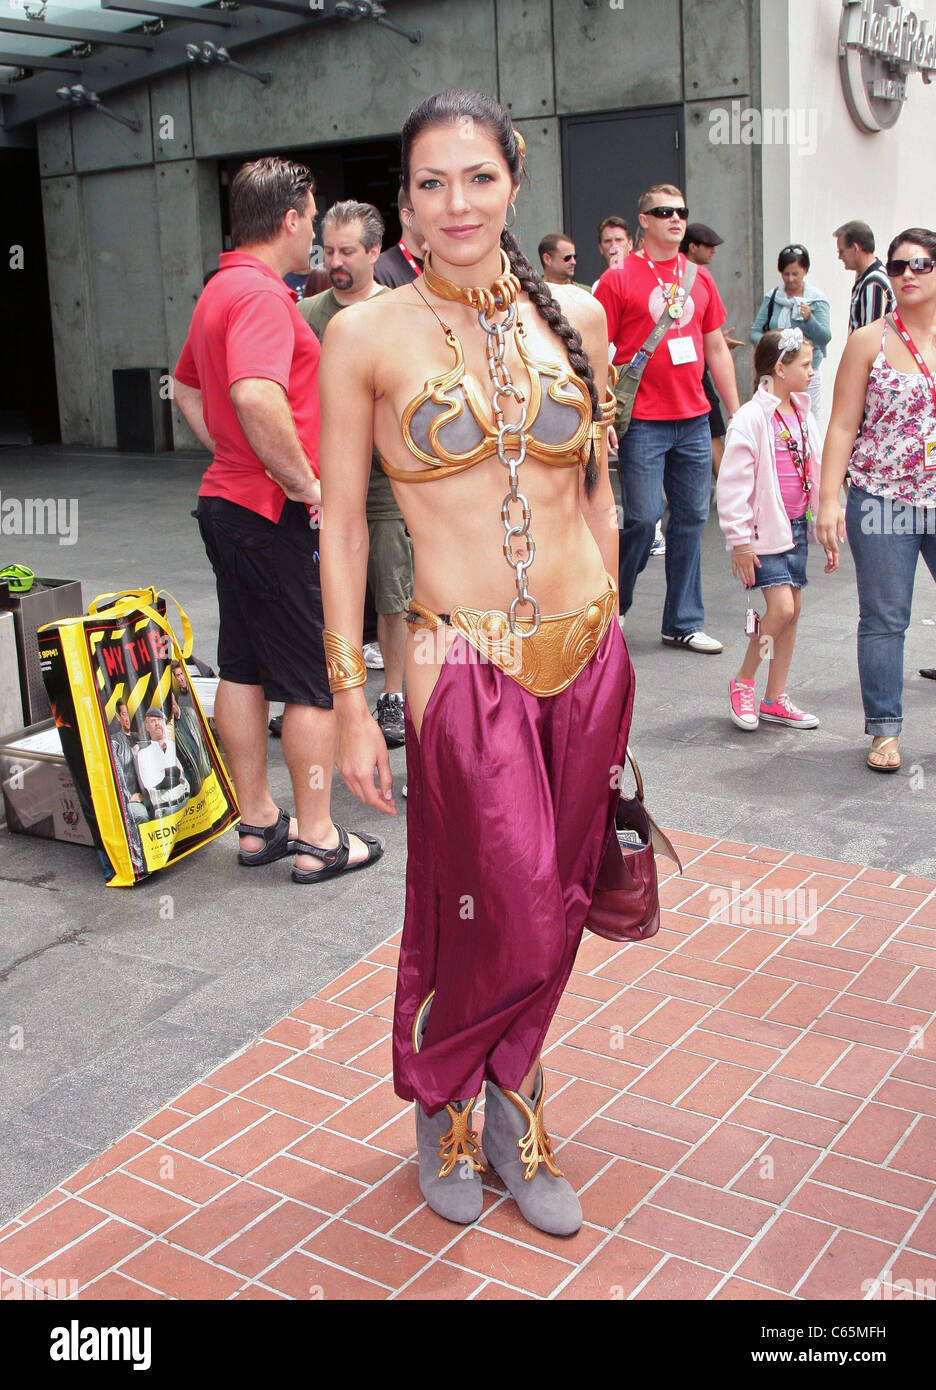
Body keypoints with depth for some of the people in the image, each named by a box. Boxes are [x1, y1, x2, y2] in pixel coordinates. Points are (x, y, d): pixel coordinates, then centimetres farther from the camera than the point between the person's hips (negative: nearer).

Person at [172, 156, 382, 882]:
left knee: (243, 670, 14)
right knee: (317, 680, 0)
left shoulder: (220, 289, 14)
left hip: (228, 498, 10)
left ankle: (258, 822, 24)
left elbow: (187, 388, 27)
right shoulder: (261, 293, -18)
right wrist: (307, 484, -23)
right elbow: (257, 397, -34)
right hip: (274, 513, -10)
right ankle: (317, 837, 8)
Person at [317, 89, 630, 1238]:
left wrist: (608, 640, 13)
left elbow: (596, 496, 13)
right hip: (466, 660, -4)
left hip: (587, 654, 4)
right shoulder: (368, 335, -4)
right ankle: (505, 1102, 33)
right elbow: (340, 525, -2)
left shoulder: (575, 315, 6)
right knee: (512, 922, 0)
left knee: (551, 911, 12)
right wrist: (350, 701, -5)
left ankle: (481, 1103, 36)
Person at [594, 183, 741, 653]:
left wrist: (736, 412, 15)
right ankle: (609, 609, 15)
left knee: (691, 518, 7)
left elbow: (716, 349, 18)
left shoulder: (699, 278, 13)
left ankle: (684, 623, 18)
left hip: (694, 420, 5)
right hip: (642, 422, -5)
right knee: (643, 517, -7)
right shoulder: (618, 278, -3)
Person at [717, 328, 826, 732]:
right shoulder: (751, 419, -14)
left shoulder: (803, 415, 9)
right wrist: (740, 542, -15)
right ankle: (742, 682, 7)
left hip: (795, 525, 8)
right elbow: (732, 486, -15)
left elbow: (816, 471, 18)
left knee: (792, 611, 8)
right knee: (781, 607, -15)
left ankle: (775, 699, 18)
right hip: (763, 530, -7)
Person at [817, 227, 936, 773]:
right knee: (884, 620, 4)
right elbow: (843, 427, -2)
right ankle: (885, 729, 17)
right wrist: (828, 501, -8)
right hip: (883, 501, -2)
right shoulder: (869, 341, 1)